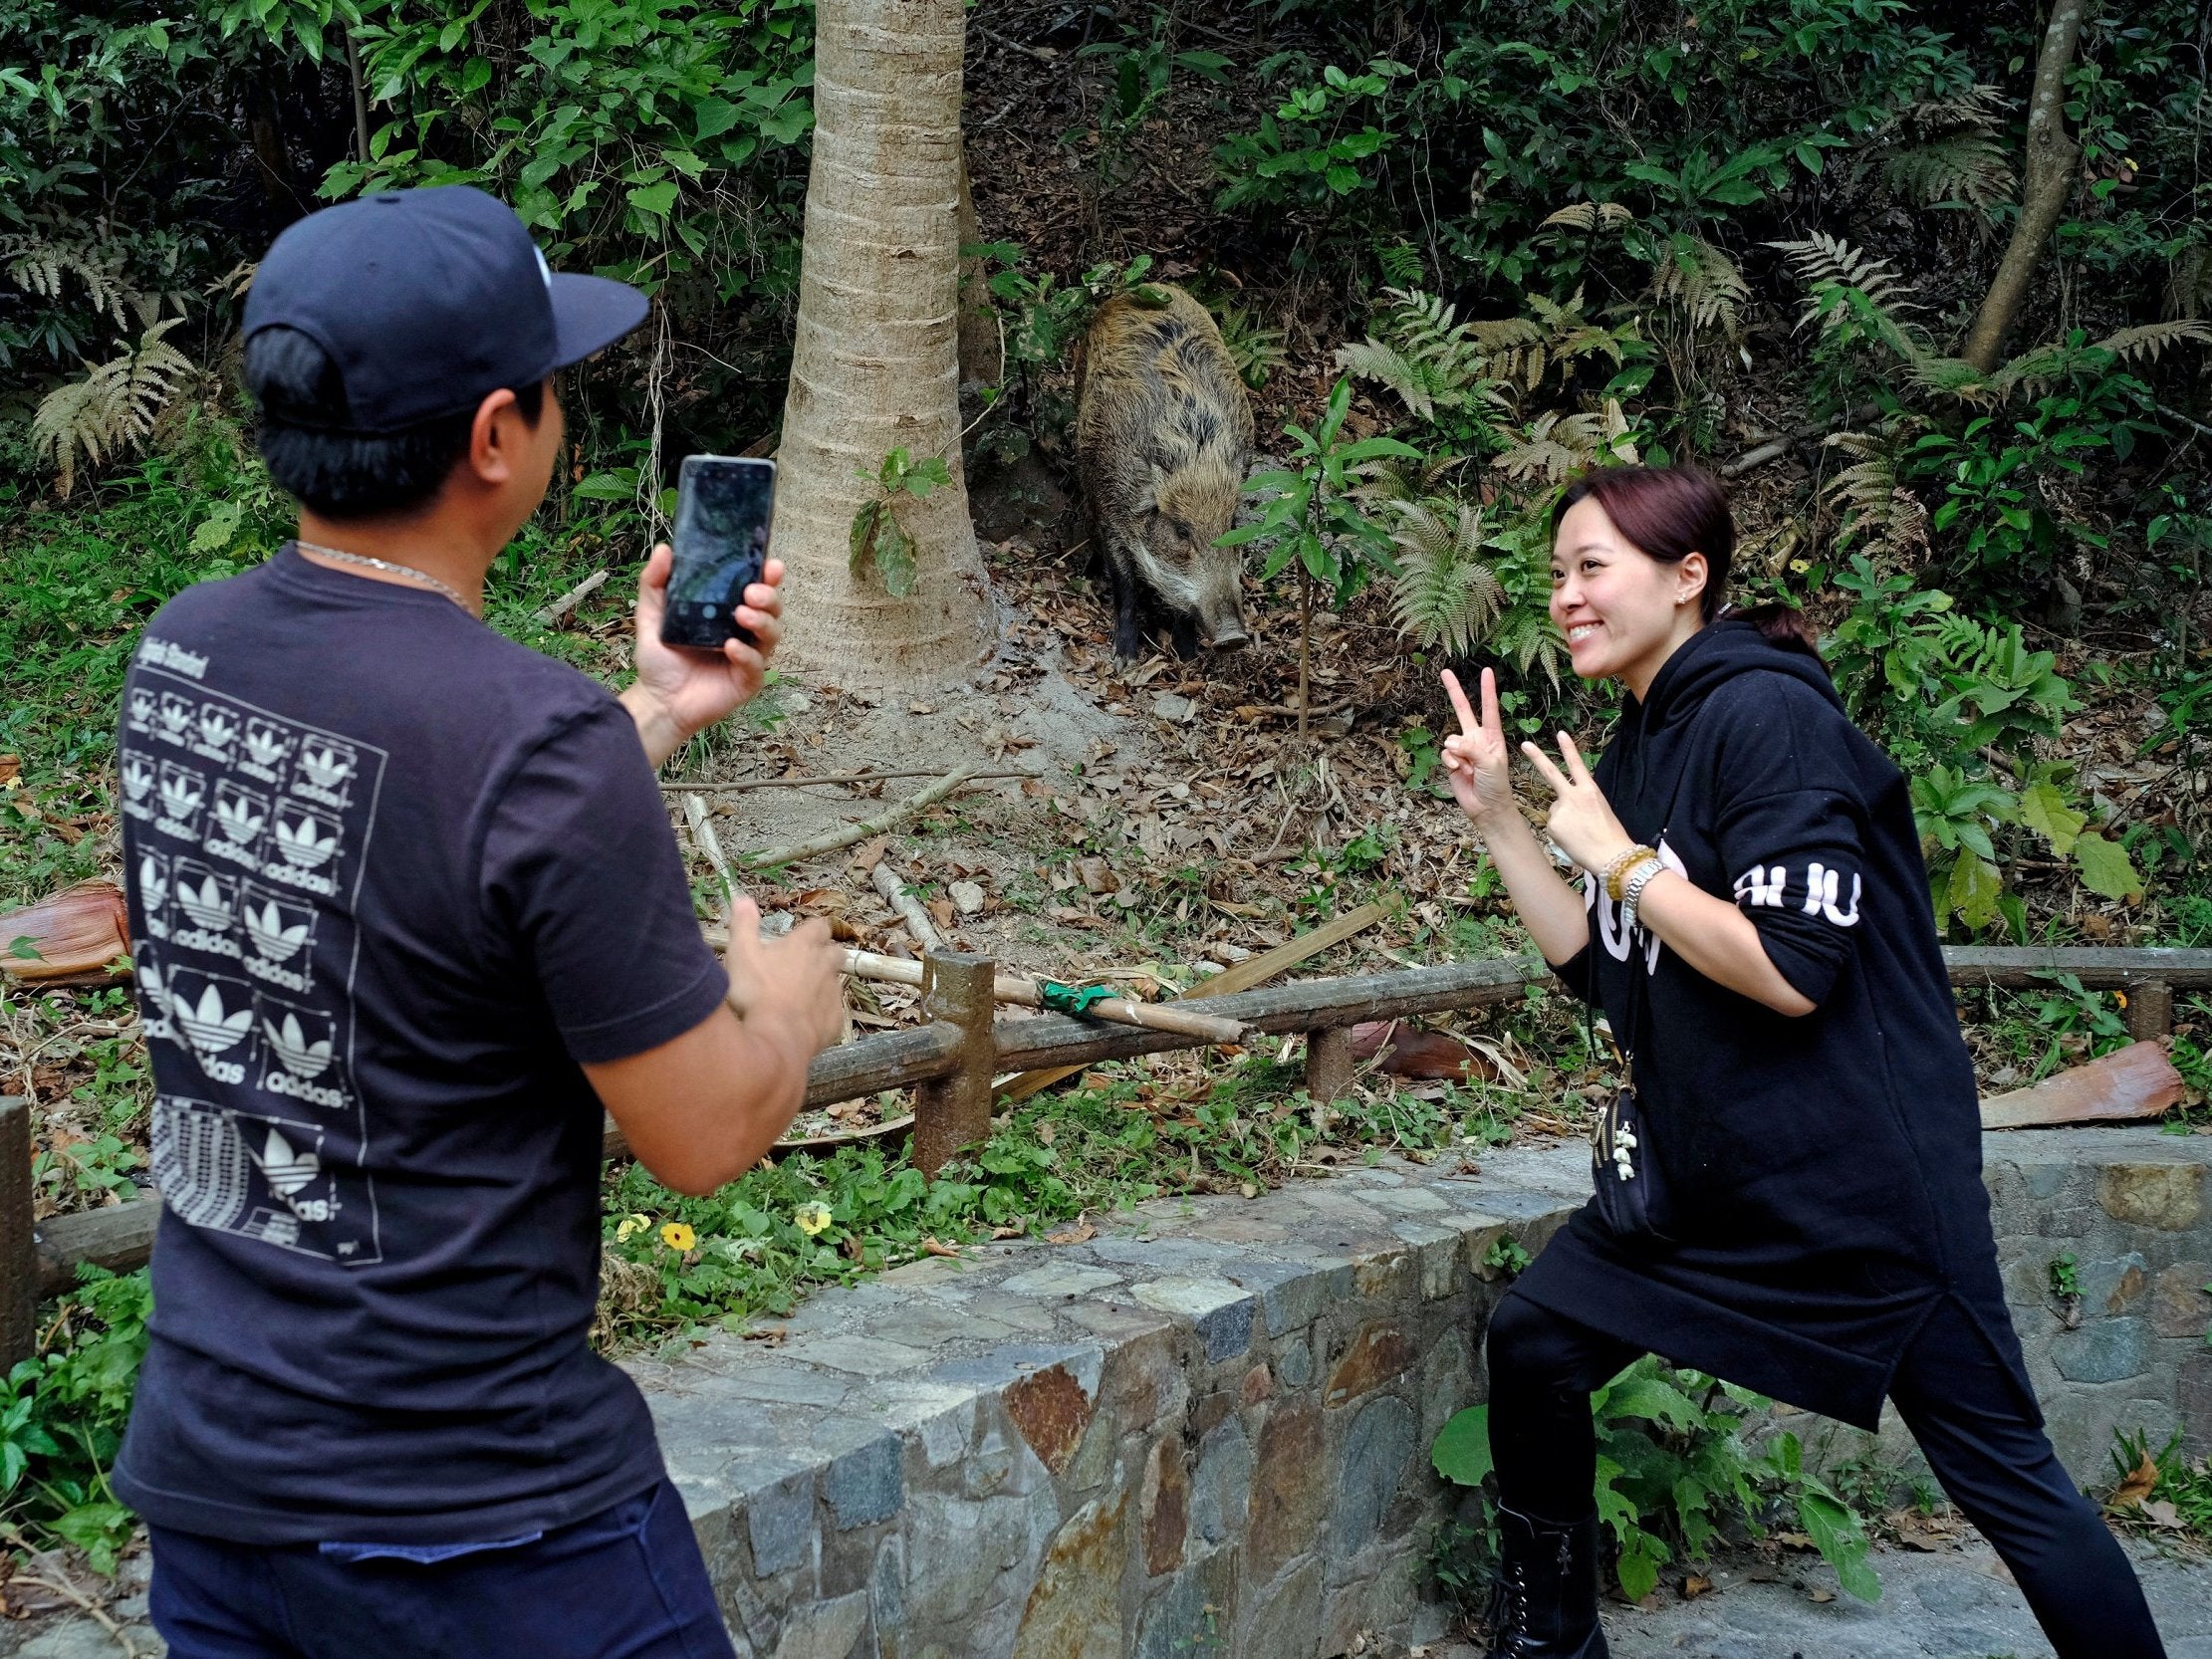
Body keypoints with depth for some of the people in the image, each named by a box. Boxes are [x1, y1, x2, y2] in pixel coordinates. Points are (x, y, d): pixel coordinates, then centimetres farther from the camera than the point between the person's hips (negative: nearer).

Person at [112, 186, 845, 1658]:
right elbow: (702, 1136, -14)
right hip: (474, 1522, -6)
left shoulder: (181, 654, -2)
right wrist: (789, 1006, 6)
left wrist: (660, 711, 19)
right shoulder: (540, 744, -24)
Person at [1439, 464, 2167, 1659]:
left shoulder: (1766, 717, -19)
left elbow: (1791, 969, -26)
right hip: (1698, 1169, 9)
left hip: (1860, 1180, -9)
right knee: (1532, 1348, 9)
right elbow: (1603, 969, 11)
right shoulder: (1637, 747, 8)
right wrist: (1498, 818, 5)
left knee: (2001, 1475, -3)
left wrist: (1619, 856, -18)